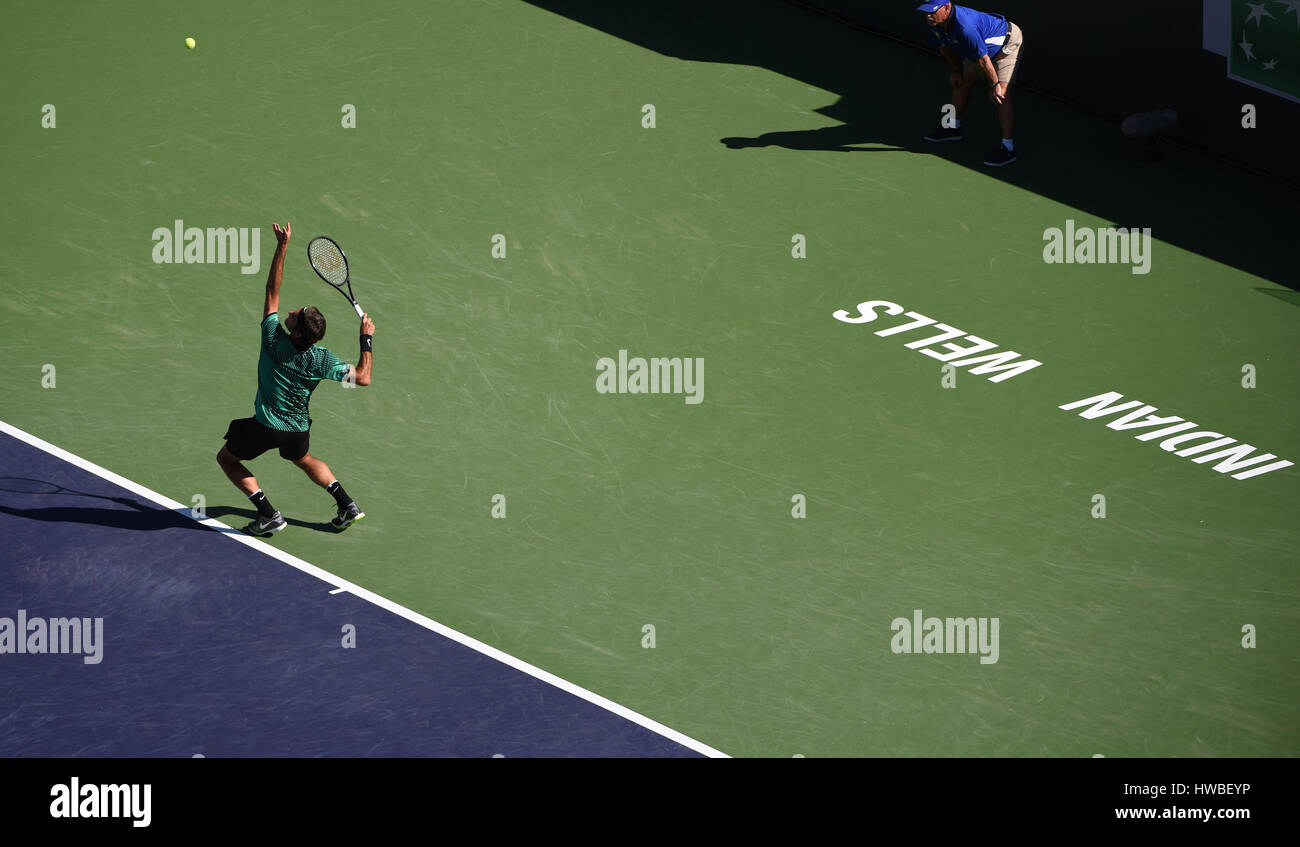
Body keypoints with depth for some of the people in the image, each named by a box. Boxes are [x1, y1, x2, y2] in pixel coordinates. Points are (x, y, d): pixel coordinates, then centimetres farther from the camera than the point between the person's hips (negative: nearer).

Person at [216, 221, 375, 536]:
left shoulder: (274, 341, -24)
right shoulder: (322, 360, -19)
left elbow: (272, 291, -18)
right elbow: (363, 378, -14)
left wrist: (282, 245, -18)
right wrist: (366, 339, -7)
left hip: (266, 426, -4)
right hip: (299, 428, 4)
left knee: (227, 459, 17)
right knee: (303, 459, 35)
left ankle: (268, 514, 2)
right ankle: (347, 504, 22)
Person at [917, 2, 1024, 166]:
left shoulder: (965, 27, -43)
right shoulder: (934, 22, -15)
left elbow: (983, 59, -34)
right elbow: (945, 46, 7)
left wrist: (994, 85, -25)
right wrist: (956, 70, 10)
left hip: (1007, 44, -9)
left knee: (1000, 95, -21)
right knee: (961, 81, 20)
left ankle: (1008, 148, -18)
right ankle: (954, 128, 41)